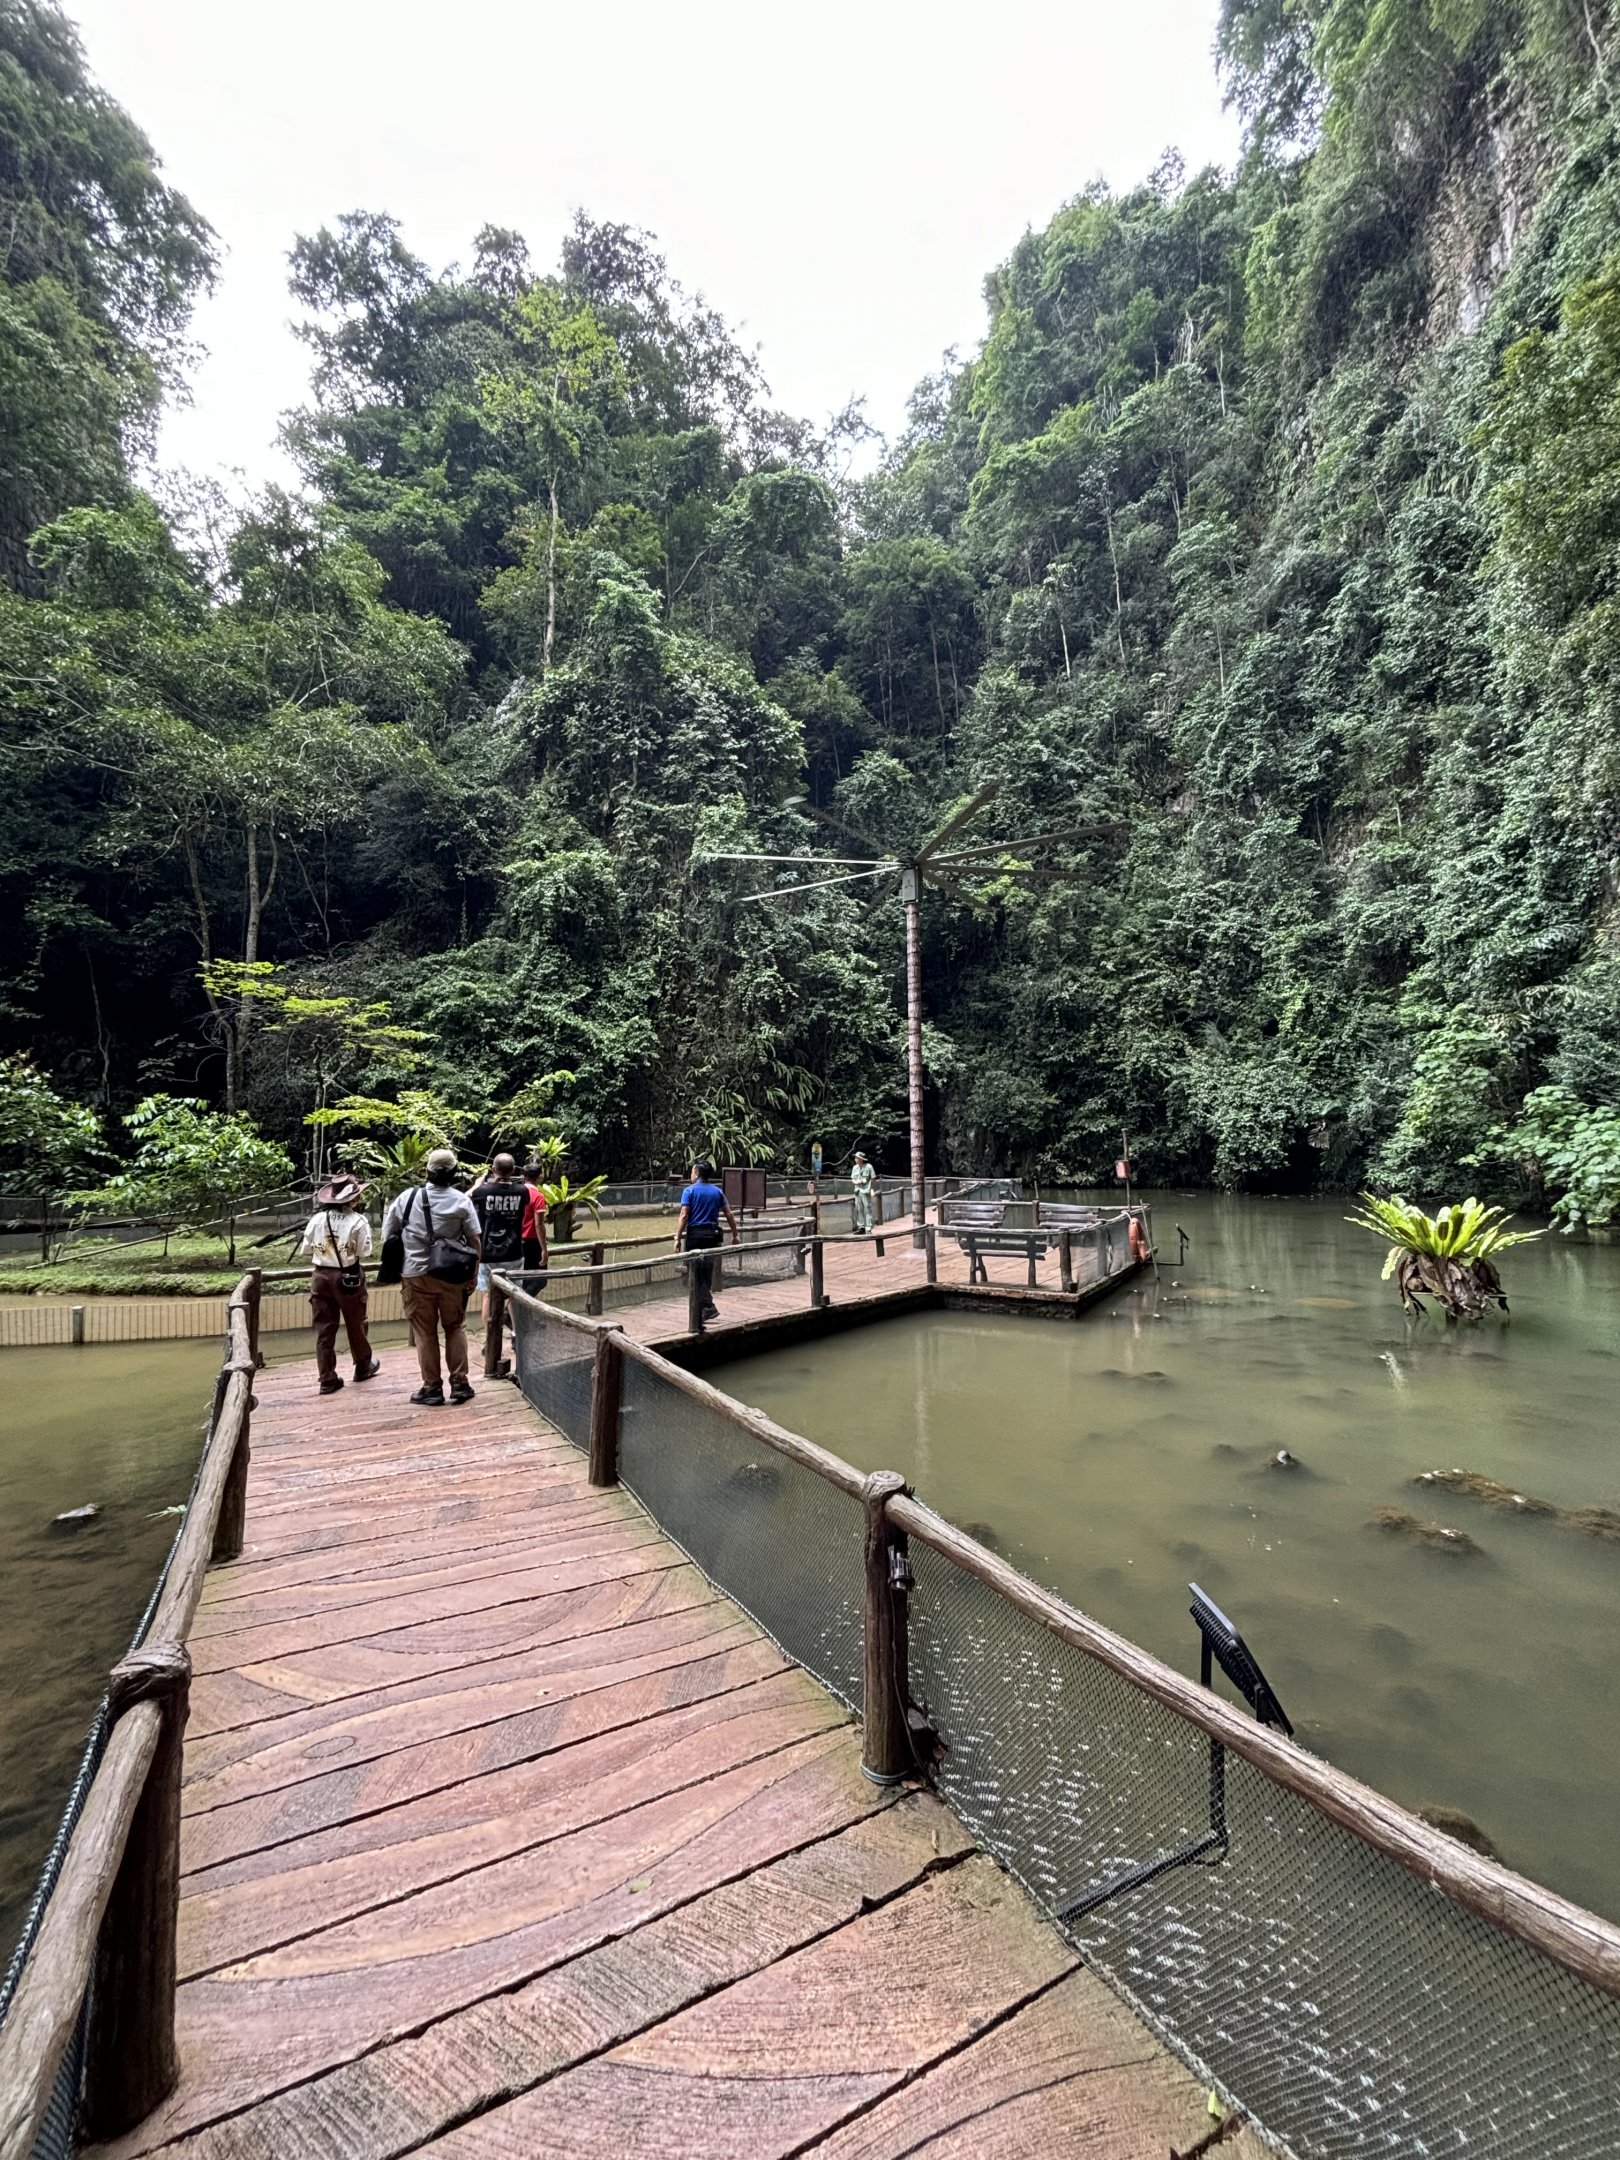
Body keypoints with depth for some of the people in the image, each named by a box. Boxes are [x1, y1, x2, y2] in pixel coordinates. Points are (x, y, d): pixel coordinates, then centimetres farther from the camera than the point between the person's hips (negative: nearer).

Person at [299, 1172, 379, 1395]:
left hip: (320, 1276, 3)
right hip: (347, 1277, -3)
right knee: (355, 1324, 15)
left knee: (324, 1328, 8)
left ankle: (327, 1378, 10)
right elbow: (364, 1253, -12)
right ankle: (363, 1366, 32)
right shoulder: (358, 1221, -13)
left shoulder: (317, 1219, -1)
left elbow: (306, 1249, 5)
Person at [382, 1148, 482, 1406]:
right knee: (455, 1328, 14)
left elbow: (388, 1236, 4)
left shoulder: (408, 1197, -3)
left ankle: (432, 1387, 13)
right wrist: (472, 1276, 6)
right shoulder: (461, 1201, -5)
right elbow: (476, 1242, -4)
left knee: (424, 1332, 8)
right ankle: (460, 1383, 14)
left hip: (415, 1275, 0)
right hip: (452, 1276, 0)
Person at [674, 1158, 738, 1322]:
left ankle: (709, 1307, -8)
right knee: (707, 1271, 14)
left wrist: (678, 1238, -11)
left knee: (697, 1273, 0)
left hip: (695, 1235, -5)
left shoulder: (690, 1191, -4)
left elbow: (683, 1216, -12)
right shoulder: (717, 1191, 9)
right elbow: (729, 1215, 9)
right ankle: (704, 1306, 22)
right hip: (712, 1235, 5)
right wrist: (735, 1235, 17)